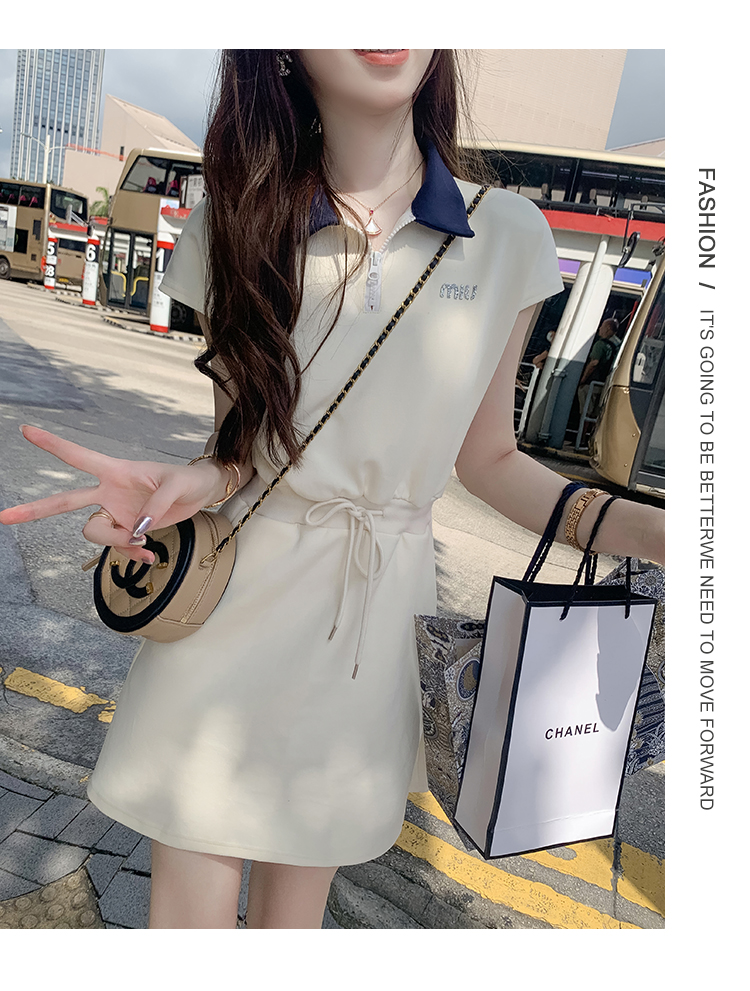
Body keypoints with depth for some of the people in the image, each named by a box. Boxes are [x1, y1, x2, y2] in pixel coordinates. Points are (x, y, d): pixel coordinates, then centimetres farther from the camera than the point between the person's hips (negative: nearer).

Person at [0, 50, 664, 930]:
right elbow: (239, 436, 5)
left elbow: (486, 456, 4)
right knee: (191, 914, 11)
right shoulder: (239, 225, -1)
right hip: (228, 608, 0)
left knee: (291, 918, 19)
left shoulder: (507, 237, -2)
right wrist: (194, 482, -18)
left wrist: (639, 527, -10)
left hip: (367, 629, 1)